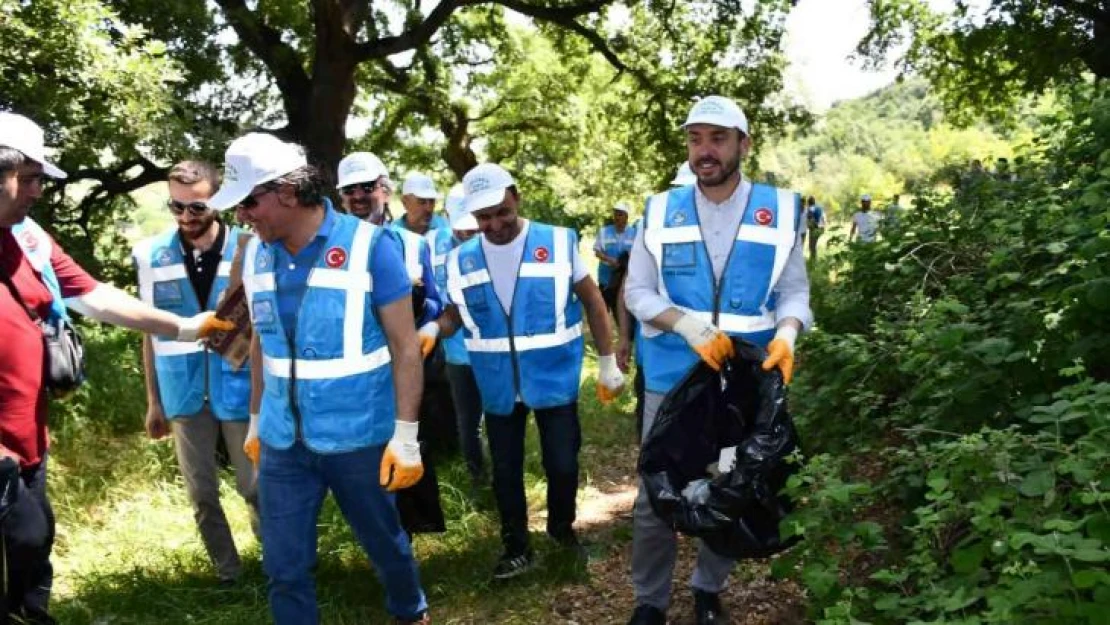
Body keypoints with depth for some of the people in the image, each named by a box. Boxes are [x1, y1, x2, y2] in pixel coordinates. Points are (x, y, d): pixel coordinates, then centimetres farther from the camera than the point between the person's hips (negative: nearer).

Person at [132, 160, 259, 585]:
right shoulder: (151, 255, -1)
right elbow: (151, 331, 6)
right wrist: (153, 401, 8)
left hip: (240, 390, -2)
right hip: (185, 395, 3)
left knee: (255, 486, 8)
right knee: (202, 494, 12)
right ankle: (228, 574, 30)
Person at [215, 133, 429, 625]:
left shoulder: (369, 245, -13)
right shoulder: (255, 254, 2)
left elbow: (405, 346, -11)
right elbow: (261, 345, 14)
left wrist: (406, 434, -13)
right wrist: (256, 421, 17)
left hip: (359, 437, -3)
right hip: (283, 441, 4)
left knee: (384, 543, 17)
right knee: (284, 566, 9)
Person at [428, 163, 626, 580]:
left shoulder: (559, 242, -8)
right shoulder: (462, 259, -1)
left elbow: (592, 301, -1)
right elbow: (455, 313, 7)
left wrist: (607, 362, -1)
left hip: (555, 378, -2)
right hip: (498, 386, 2)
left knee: (562, 463, 6)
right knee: (505, 470, 11)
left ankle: (561, 526, 36)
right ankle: (516, 548, 30)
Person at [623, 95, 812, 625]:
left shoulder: (780, 211, -2)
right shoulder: (660, 212, -2)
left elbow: (794, 291, 1)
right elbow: (637, 292, -2)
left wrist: (786, 333, -20)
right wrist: (687, 324, -20)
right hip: (670, 378, 0)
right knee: (656, 494, 6)